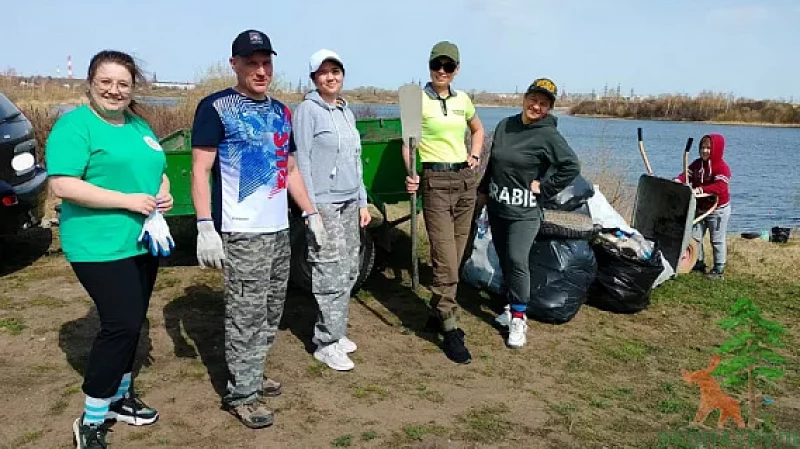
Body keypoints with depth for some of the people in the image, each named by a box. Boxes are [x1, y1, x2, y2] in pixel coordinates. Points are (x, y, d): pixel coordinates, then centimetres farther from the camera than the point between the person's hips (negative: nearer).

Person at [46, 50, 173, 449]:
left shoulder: (139, 126, 14)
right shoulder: (74, 124, -11)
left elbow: (157, 172, 22)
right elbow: (62, 185, -19)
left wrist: (164, 194, -1)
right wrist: (127, 200, -22)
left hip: (143, 242, 8)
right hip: (100, 247, -8)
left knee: (131, 323, 15)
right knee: (122, 324, -10)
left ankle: (119, 397, 33)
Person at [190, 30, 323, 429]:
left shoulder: (280, 111, 14)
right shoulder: (216, 107, -7)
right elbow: (200, 171, -10)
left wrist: (310, 213, 15)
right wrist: (205, 226, -19)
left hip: (279, 229, 7)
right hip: (242, 232, -7)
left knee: (270, 312, 13)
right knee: (246, 315, -3)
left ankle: (252, 375, 28)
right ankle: (241, 394, 10)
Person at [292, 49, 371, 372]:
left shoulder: (347, 112, 15)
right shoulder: (307, 110, -6)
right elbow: (302, 162, -11)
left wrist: (363, 202, 16)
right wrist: (310, 209, -16)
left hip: (350, 203, 8)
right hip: (323, 204, -7)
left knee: (349, 272, 10)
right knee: (331, 275, -6)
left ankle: (336, 332, 22)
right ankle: (326, 343, 5)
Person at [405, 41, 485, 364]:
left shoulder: (462, 99, 11)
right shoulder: (418, 99, -4)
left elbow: (478, 129, 28)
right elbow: (408, 143, -7)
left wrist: (474, 155, 11)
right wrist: (411, 174, -24)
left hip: (465, 178, 6)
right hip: (435, 180, -6)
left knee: (455, 256, 10)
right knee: (445, 259, -9)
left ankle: (437, 313, 27)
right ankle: (450, 330, 1)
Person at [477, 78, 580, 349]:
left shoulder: (548, 136, -11)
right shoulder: (505, 125, 5)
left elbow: (572, 167, -13)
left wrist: (544, 189, -13)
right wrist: (483, 191, 18)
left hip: (523, 211, -6)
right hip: (496, 207, 6)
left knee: (517, 261, -12)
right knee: (504, 259, 12)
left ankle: (518, 319, 0)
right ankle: (512, 304, 27)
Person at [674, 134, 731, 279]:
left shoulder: (722, 167, -19)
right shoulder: (696, 164, 3)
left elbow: (720, 187, -32)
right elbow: (686, 175, -5)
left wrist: (700, 190, -44)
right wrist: (677, 181, -28)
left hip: (718, 209, -7)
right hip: (699, 208, 7)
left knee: (717, 240, 2)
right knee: (694, 237, 12)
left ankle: (719, 269, 12)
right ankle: (699, 263, 27)